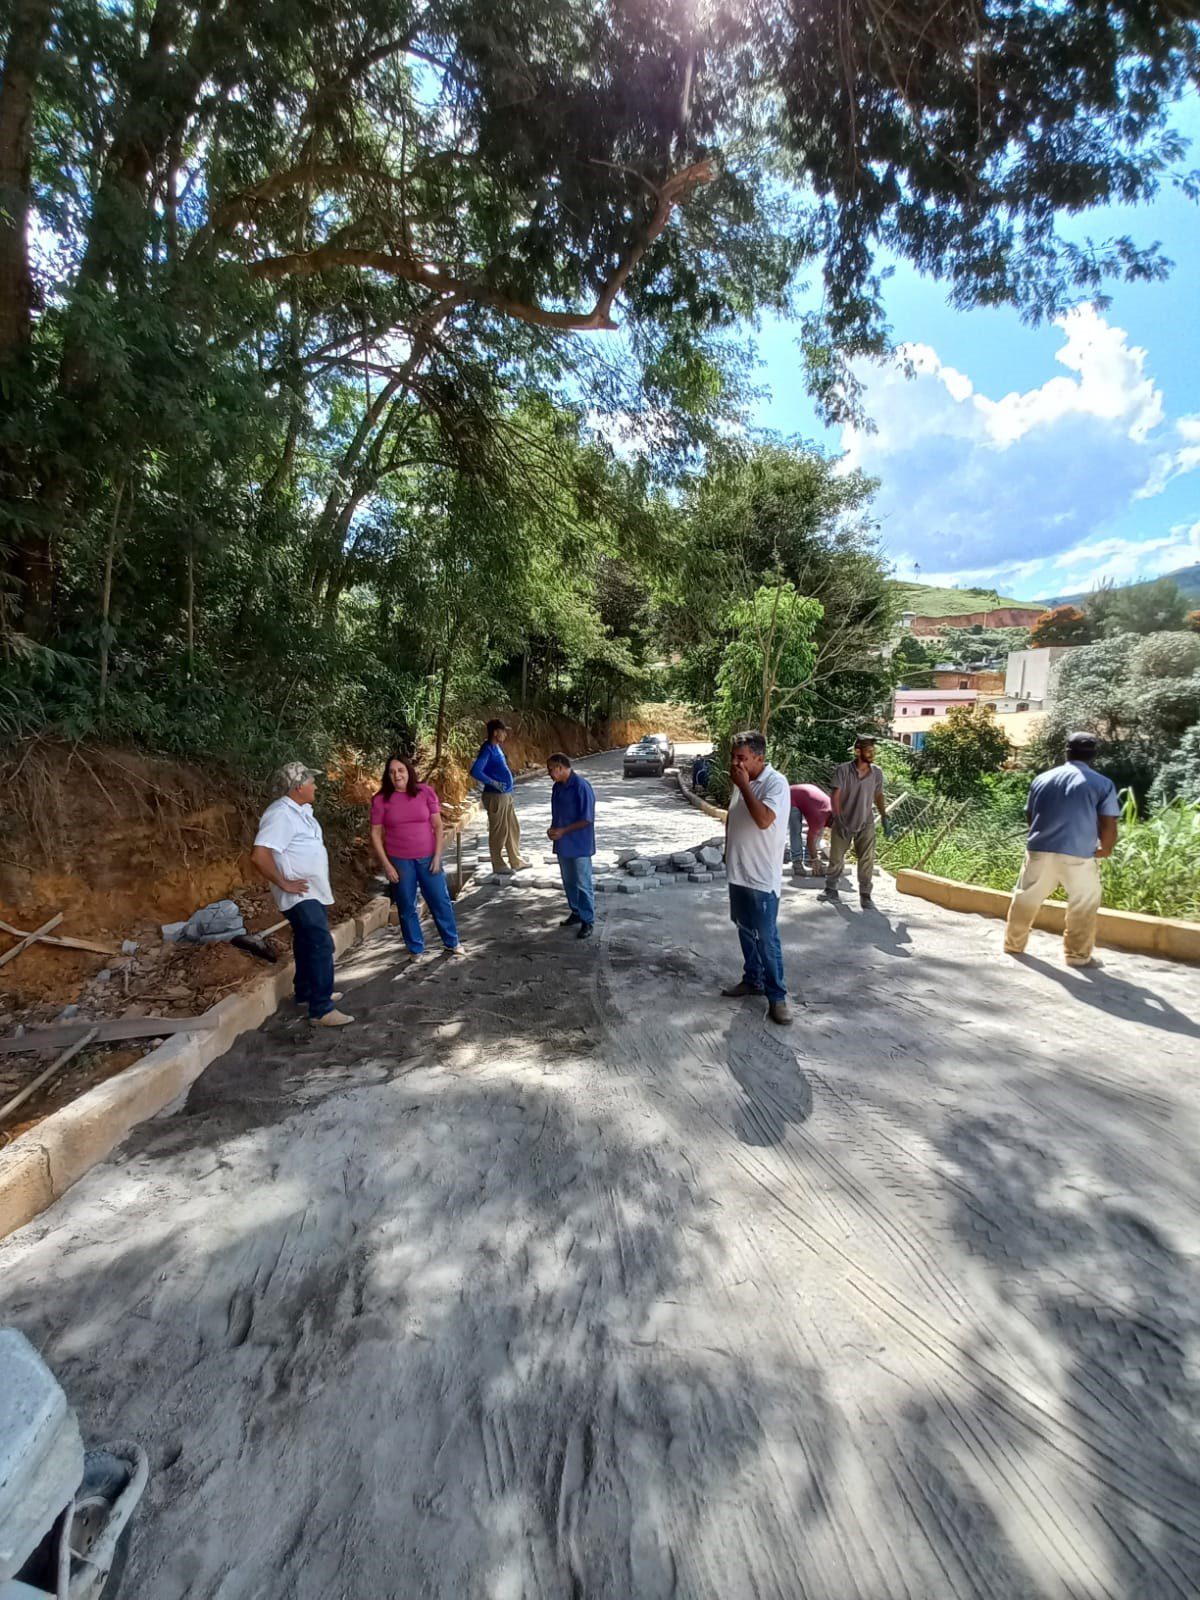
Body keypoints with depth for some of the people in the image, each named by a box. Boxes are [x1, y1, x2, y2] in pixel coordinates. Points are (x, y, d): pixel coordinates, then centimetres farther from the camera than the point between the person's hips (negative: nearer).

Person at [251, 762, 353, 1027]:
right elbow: (259, 854, -30)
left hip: (313, 893, 10)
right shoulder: (281, 814, -22)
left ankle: (306, 993, 34)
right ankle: (321, 1010, -8)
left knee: (308, 943, 20)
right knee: (321, 945, -12)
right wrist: (284, 883, -22)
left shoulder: (301, 810, 9)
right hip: (301, 894, -10)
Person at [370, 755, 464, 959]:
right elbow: (375, 834, -3)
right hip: (399, 861, 0)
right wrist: (386, 865, -7)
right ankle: (416, 949, 28)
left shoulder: (425, 792, -5)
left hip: (428, 858, 0)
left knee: (441, 901, 9)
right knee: (406, 907, 11)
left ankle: (453, 943, 28)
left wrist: (437, 855, -6)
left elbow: (438, 826, -1)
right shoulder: (381, 800, -6)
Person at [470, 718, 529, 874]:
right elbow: (475, 771, -27)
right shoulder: (487, 749, -17)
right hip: (495, 796, -10)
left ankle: (516, 862, 27)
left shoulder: (497, 747, 11)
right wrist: (494, 783, -23)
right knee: (499, 831, 1)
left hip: (506, 795, 10)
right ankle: (498, 865, 14)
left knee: (513, 829, 16)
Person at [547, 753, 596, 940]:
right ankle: (576, 912, 33)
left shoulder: (581, 787, -19)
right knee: (568, 882, 18)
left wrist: (563, 831, -20)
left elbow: (587, 819, -19)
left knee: (583, 884, 1)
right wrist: (552, 828, -1)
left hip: (579, 845, -8)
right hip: (563, 844, 8)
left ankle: (587, 921, 12)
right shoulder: (557, 787, 7)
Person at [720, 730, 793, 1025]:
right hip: (738, 872, 8)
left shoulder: (776, 783, -18)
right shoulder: (742, 781, 7)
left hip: (763, 876, -8)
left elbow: (763, 820, -32)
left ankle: (777, 996, 12)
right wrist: (728, 849, 18)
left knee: (766, 938, -1)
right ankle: (752, 979, 34)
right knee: (745, 931, 18)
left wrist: (744, 786, -25)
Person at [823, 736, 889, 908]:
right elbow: (835, 796, -15)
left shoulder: (877, 773, -4)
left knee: (867, 860, -1)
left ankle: (865, 895, 8)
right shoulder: (844, 770, -14)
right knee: (836, 858, 9)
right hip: (843, 823, -2)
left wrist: (884, 816, 4)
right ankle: (831, 889, 23)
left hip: (866, 824, 2)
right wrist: (839, 820, -21)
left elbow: (878, 796, 11)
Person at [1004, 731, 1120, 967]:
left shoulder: (1042, 779, 9)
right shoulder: (1103, 784, 0)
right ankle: (1078, 955, 18)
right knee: (1084, 907, 13)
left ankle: (1014, 944, 25)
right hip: (1079, 855, -3)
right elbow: (1108, 825, -4)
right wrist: (1105, 849, 14)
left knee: (1025, 898, 15)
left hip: (1039, 850, 3)